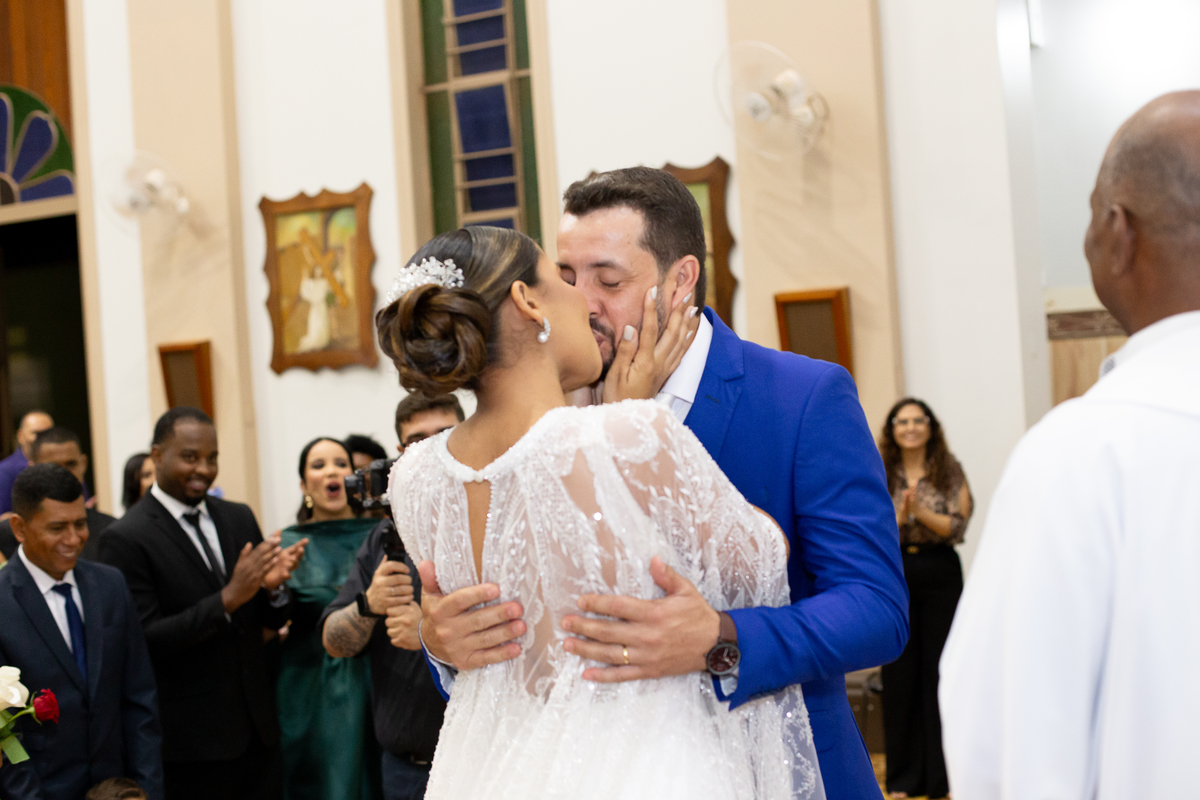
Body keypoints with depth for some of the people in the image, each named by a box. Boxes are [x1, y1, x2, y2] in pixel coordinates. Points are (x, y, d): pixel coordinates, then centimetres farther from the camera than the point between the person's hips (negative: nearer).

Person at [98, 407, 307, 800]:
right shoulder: (126, 539, -11)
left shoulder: (239, 518, 8)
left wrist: (272, 587, -12)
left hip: (257, 727, 6)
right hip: (189, 739, -6)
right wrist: (228, 598, -24)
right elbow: (145, 639, -17)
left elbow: (273, 620, 11)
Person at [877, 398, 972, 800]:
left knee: (940, 672, 2)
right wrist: (899, 516, -21)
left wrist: (920, 511, -20)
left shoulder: (950, 471, 1)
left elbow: (958, 527, -7)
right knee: (899, 674, 5)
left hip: (940, 574, -1)